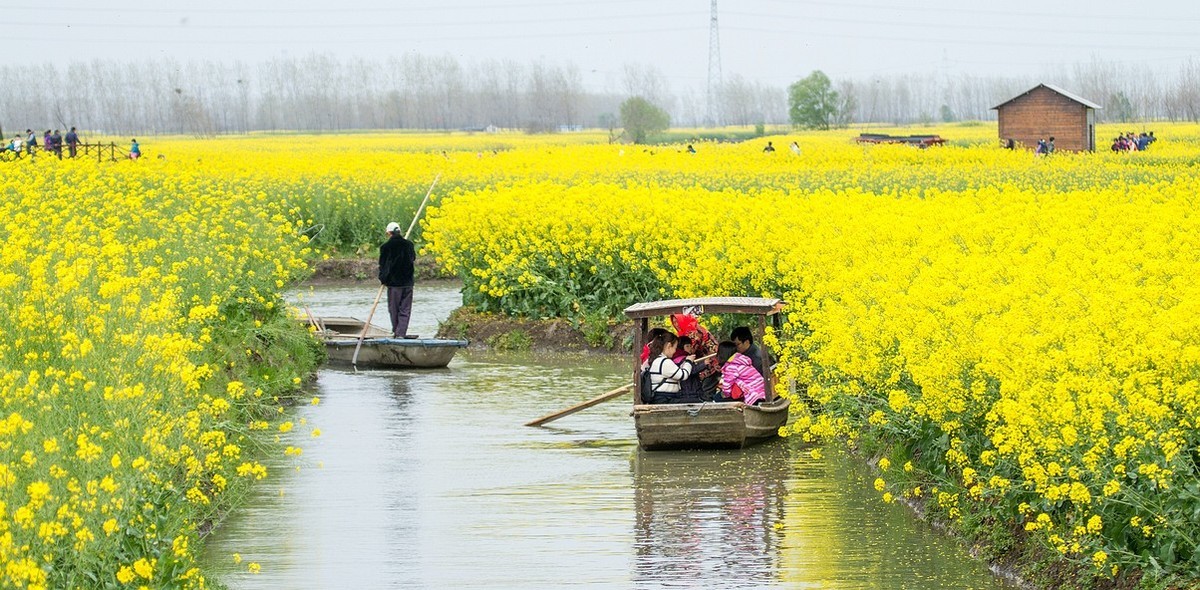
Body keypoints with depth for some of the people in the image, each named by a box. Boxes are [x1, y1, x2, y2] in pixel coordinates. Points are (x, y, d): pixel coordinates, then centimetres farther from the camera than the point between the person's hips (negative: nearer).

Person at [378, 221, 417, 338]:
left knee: (394, 309, 11)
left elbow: (382, 264, -2)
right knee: (405, 309, 4)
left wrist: (383, 279, 12)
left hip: (393, 282, -2)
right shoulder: (408, 244, -2)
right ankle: (401, 332, -4)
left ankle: (396, 332, 19)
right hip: (407, 282, 2)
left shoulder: (385, 247, -9)